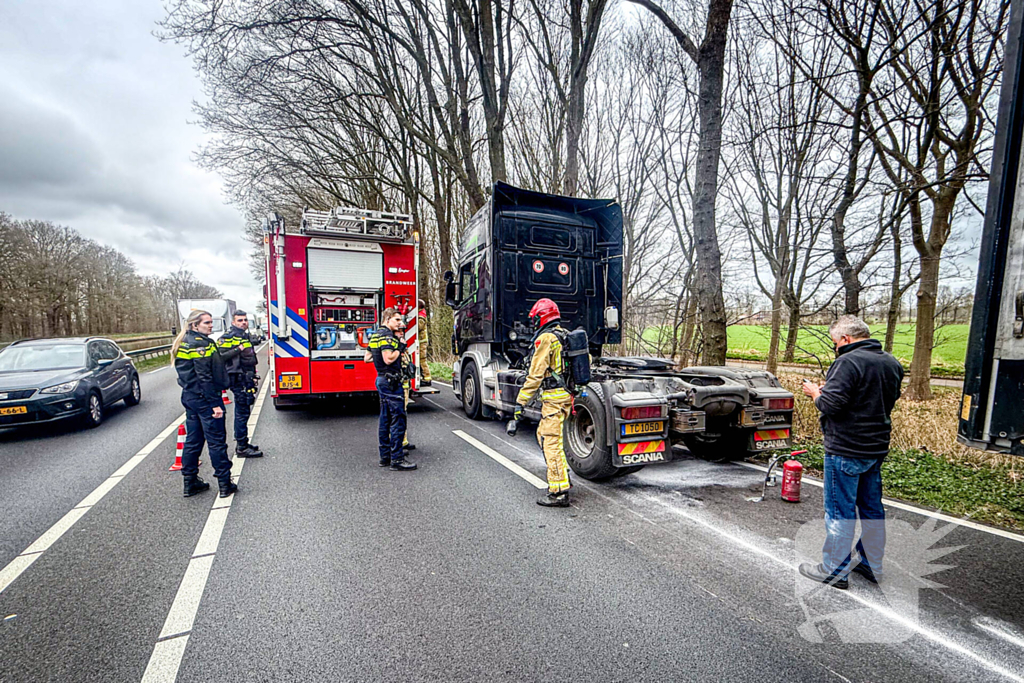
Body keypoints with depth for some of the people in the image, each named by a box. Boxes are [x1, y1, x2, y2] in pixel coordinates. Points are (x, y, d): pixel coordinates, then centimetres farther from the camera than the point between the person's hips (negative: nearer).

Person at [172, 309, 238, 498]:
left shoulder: (184, 343, 14)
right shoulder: (200, 344, -17)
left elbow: (187, 374, 19)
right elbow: (204, 377, -21)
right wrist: (215, 403, -20)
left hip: (189, 397, 10)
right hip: (204, 398, -10)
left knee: (193, 440, 16)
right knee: (216, 441, -2)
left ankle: (190, 482, 25)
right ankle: (225, 483, 5)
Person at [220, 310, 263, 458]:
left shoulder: (244, 336, 17)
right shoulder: (229, 337, -13)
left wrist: (253, 377, 25)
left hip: (246, 380, 10)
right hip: (239, 380, -10)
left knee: (243, 412, 17)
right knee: (242, 413, -4)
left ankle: (242, 442, 28)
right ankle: (242, 448, 3)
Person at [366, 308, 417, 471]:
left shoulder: (375, 335, 15)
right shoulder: (387, 335, -16)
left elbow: (367, 358, 20)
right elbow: (389, 359, -26)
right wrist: (400, 349, -12)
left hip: (381, 379, 11)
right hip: (391, 381, -11)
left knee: (385, 419, 14)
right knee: (398, 419, -8)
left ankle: (385, 456, 22)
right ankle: (396, 460, -6)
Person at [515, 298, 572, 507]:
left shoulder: (546, 338, -13)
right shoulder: (565, 336, 15)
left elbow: (536, 374, -17)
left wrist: (521, 401, -13)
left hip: (554, 396, -10)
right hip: (567, 394, 10)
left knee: (551, 442, -5)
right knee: (543, 434, 22)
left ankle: (559, 492, -2)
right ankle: (562, 475, 30)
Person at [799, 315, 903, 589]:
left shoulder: (848, 362, -20)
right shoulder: (891, 363, 8)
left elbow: (831, 405, -25)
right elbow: (888, 401, 19)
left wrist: (815, 392, -5)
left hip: (846, 450, -9)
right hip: (877, 448, 9)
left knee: (839, 512, 2)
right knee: (872, 508, 19)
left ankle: (834, 571, 13)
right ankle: (872, 565, 33)